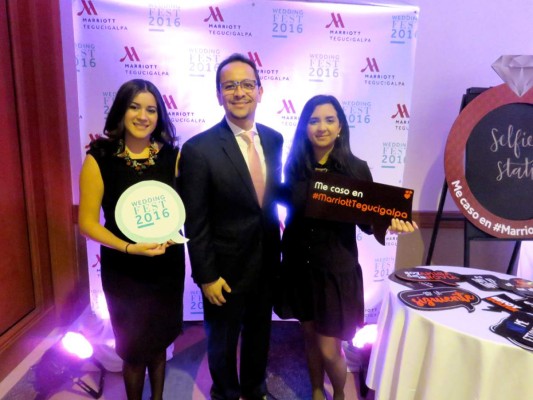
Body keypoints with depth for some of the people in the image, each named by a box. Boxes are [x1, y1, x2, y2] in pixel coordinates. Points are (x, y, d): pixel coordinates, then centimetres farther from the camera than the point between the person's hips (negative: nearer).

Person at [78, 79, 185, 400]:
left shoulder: (172, 155, -4)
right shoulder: (100, 158, -11)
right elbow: (88, 221, -10)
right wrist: (129, 247, -22)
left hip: (167, 263, 2)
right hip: (123, 268, -2)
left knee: (159, 340, 20)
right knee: (134, 347, 14)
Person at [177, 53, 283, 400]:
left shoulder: (274, 139, -2)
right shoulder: (199, 149, -19)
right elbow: (195, 223, -15)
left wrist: (276, 247, 4)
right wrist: (206, 276, -12)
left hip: (267, 262, 5)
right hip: (227, 267, -4)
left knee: (259, 334, 25)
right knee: (223, 341, 21)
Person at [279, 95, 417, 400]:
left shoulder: (357, 168, -10)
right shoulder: (294, 165, -3)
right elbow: (289, 209, 3)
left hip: (336, 268, -3)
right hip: (299, 266, 3)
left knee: (329, 349, 6)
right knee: (310, 337, 19)